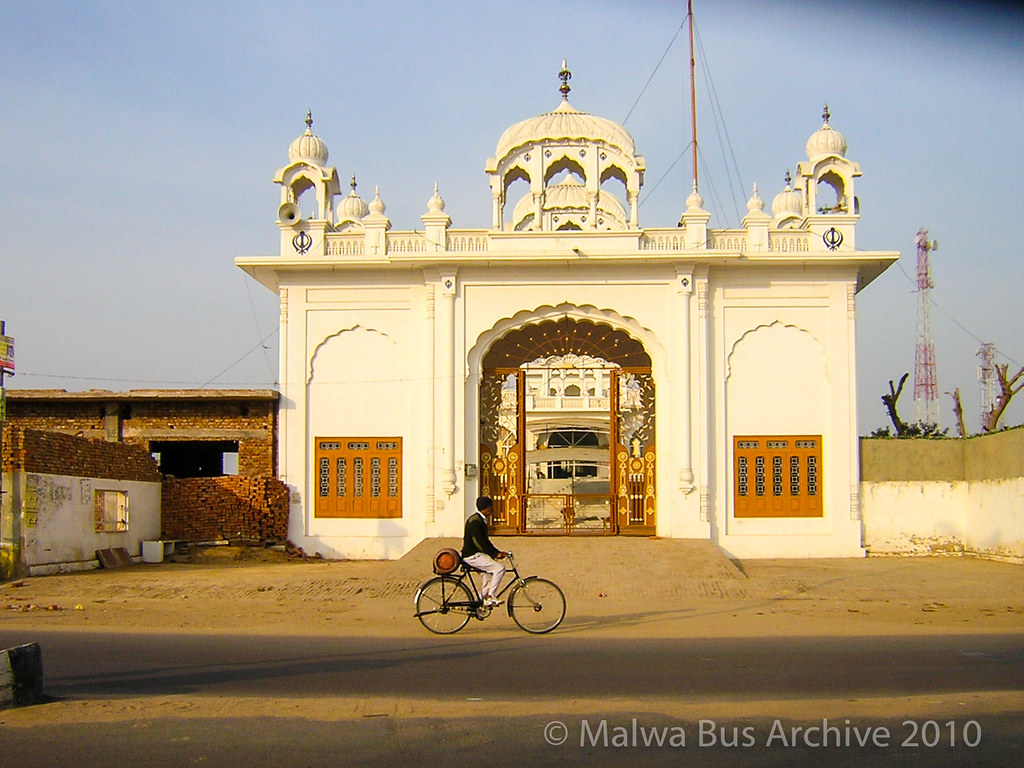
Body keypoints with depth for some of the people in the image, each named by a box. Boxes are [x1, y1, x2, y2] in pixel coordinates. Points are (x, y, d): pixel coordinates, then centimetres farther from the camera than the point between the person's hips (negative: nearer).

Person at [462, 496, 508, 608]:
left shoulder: (480, 520, 14)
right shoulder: (475, 521, -19)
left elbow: (485, 541, 17)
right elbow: (480, 543, -23)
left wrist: (498, 552, 8)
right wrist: (495, 554, -21)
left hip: (477, 554, 11)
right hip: (472, 556, -11)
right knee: (499, 568, -19)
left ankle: (483, 599, 30)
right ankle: (490, 597, -13)